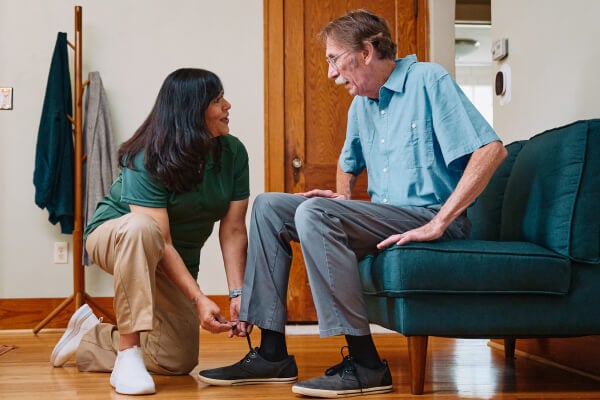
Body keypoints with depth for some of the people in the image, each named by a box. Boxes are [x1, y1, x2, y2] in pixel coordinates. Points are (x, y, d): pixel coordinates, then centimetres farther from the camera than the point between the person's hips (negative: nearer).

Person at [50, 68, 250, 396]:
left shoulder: (233, 153, -14)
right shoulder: (148, 160, -27)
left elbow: (233, 231, -15)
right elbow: (160, 241, -32)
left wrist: (237, 293, -26)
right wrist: (198, 299, -39)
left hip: (178, 262, 6)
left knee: (178, 362, 0)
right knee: (141, 228, -42)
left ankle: (89, 336, 24)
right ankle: (127, 354, -34)